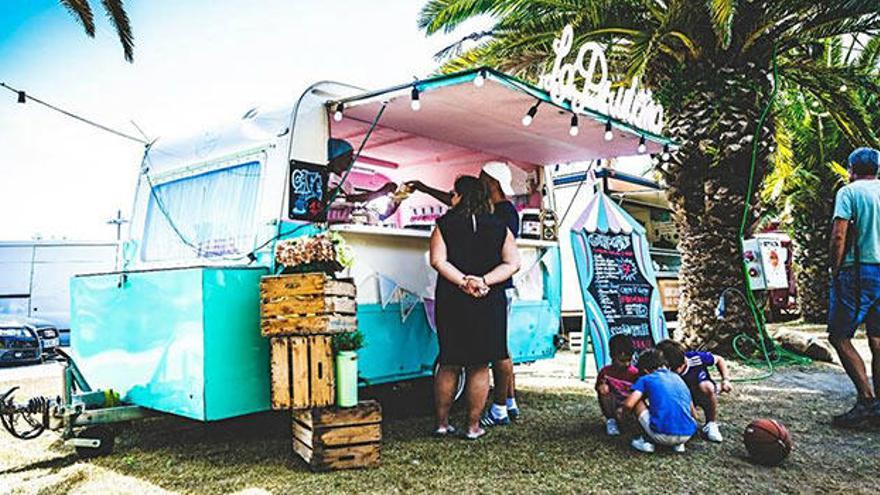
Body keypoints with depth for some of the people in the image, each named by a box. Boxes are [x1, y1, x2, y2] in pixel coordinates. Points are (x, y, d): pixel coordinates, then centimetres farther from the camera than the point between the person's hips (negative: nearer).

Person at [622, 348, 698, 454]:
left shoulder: (646, 379, 7)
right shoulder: (678, 378, 21)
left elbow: (629, 404, -6)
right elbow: (694, 414, 23)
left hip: (663, 435, -5)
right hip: (687, 435, 5)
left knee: (637, 402, 15)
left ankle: (648, 442, 11)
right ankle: (679, 444, 15)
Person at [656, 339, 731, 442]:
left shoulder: (696, 358, -27)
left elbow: (719, 360, -8)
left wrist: (726, 379, -19)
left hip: (704, 395, 0)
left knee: (705, 386, -36)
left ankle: (712, 423, -16)